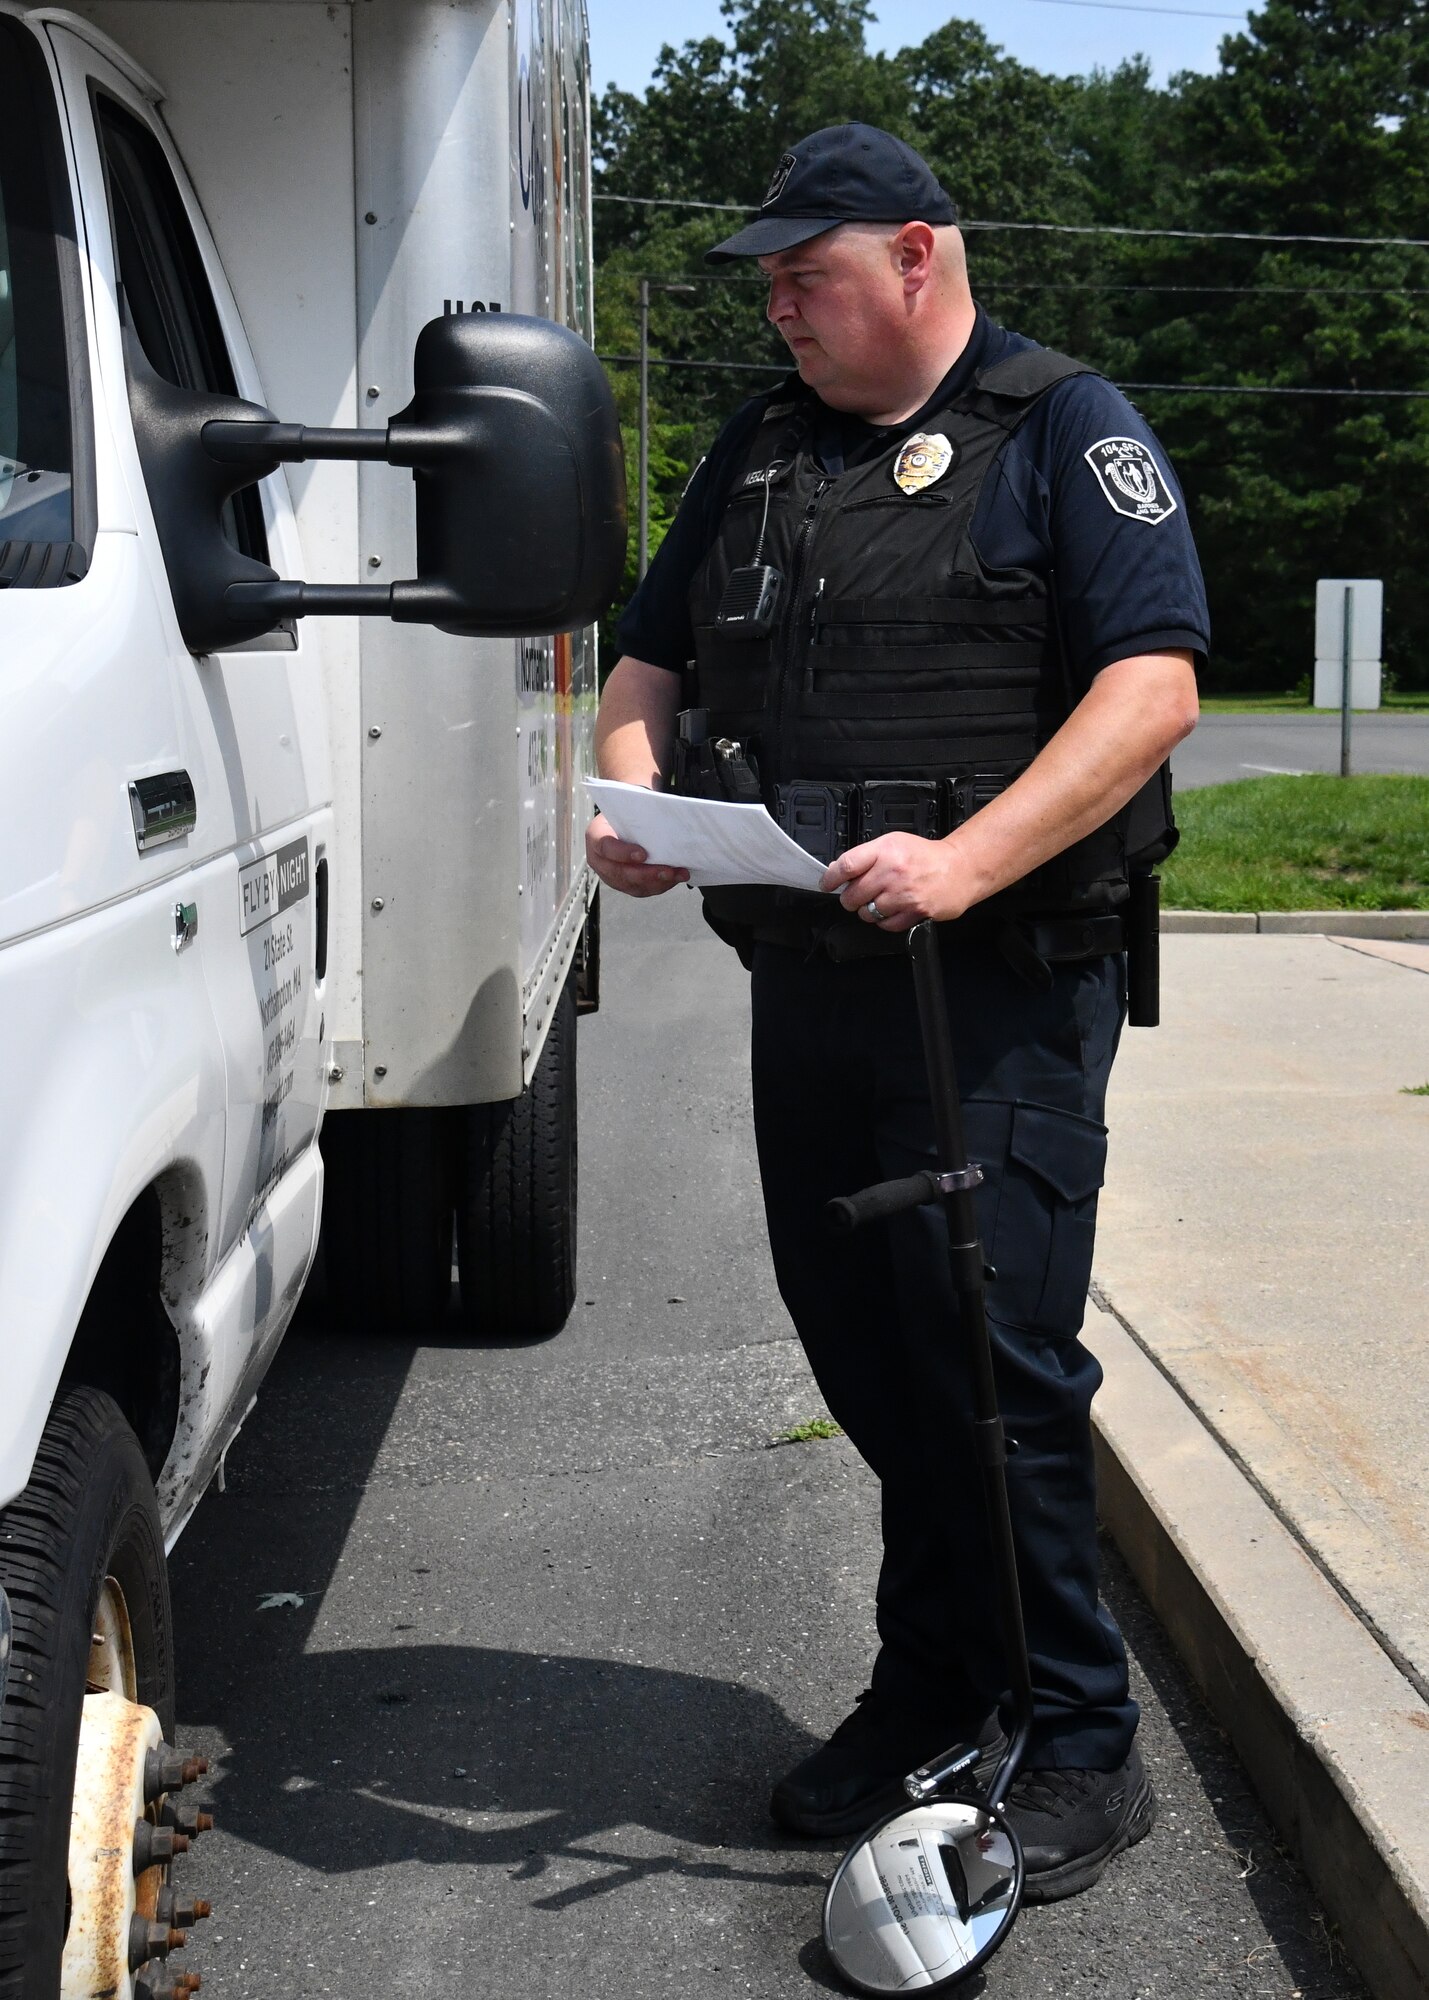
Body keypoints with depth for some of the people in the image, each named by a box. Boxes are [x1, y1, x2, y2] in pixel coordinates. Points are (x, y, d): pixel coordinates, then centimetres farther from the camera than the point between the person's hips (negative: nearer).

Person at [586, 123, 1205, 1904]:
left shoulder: (1063, 430, -2)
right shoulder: (760, 450, 18)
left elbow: (1155, 685, -13)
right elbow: (650, 663, 21)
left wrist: (968, 859, -25)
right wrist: (635, 793, -2)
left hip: (999, 983, -6)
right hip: (804, 975, 7)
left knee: (995, 1358, -5)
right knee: (860, 1348, 12)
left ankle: (1080, 1752, 10)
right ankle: (930, 1693, 28)